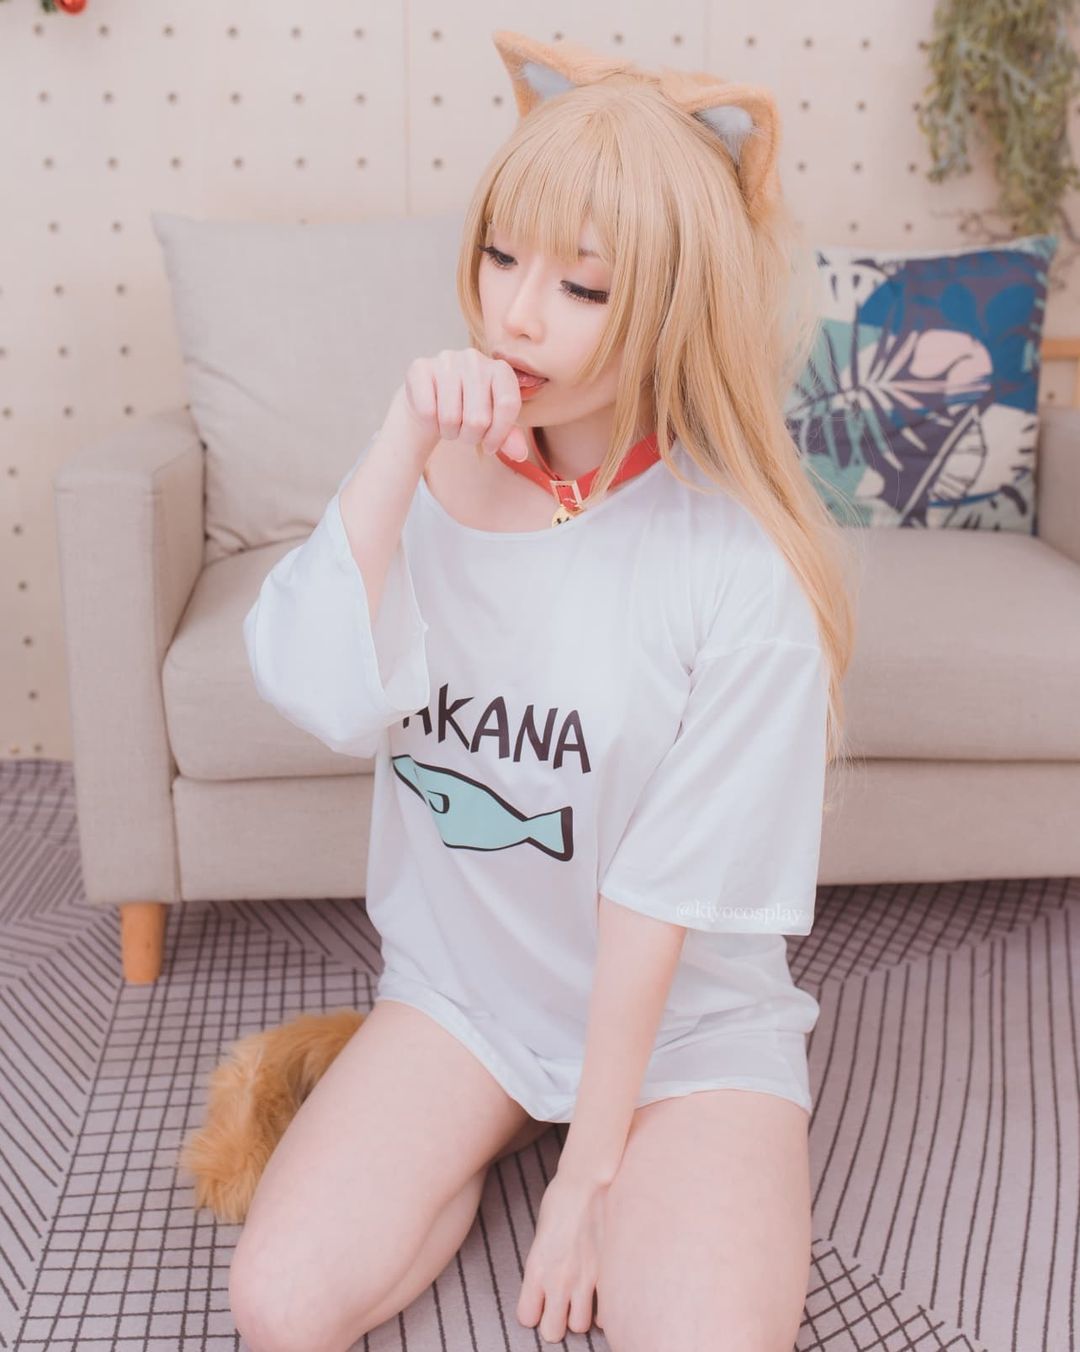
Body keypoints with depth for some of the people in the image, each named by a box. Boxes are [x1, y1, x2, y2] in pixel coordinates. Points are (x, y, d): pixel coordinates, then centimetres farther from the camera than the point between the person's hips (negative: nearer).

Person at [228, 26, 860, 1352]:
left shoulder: (740, 569, -20)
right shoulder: (435, 473, -7)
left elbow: (663, 897, -17)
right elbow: (321, 698, -22)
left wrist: (590, 1168, -12)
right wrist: (401, 446, -27)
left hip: (683, 1017, -2)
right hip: (461, 983, 3)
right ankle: (474, 1152, 15)